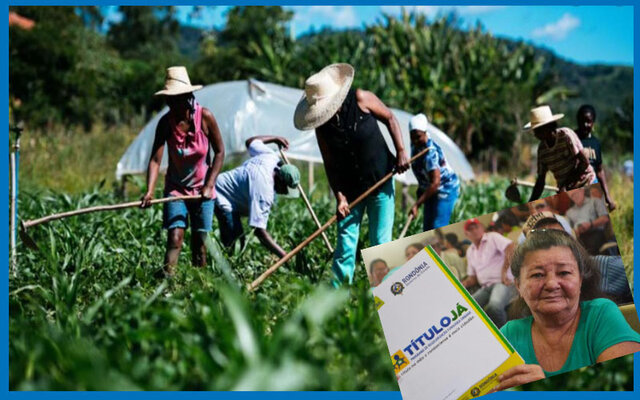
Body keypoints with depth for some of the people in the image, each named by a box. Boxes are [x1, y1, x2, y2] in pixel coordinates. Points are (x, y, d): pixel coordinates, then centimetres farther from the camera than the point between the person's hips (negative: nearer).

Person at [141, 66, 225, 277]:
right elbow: (155, 159, -19)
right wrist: (150, 191, -34)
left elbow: (219, 152, -3)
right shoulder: (166, 122, -12)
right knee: (175, 237, -13)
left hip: (202, 190, 0)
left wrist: (209, 185, -10)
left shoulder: (205, 117, -13)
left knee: (199, 241, 3)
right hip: (176, 188, 0)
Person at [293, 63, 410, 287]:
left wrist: (400, 151, -11)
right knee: (345, 241, -2)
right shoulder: (321, 125, -6)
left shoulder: (361, 99, -14)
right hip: (350, 189, 2)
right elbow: (329, 164, -4)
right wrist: (339, 197, -12)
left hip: (380, 183, -2)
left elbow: (390, 118, -2)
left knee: (380, 241, -1)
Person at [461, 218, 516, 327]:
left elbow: (510, 247, -15)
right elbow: (472, 278, 23)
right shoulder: (470, 251, 23)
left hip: (502, 282, -6)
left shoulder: (493, 237, 4)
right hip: (485, 287, 6)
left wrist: (504, 271, -19)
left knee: (494, 306, -39)